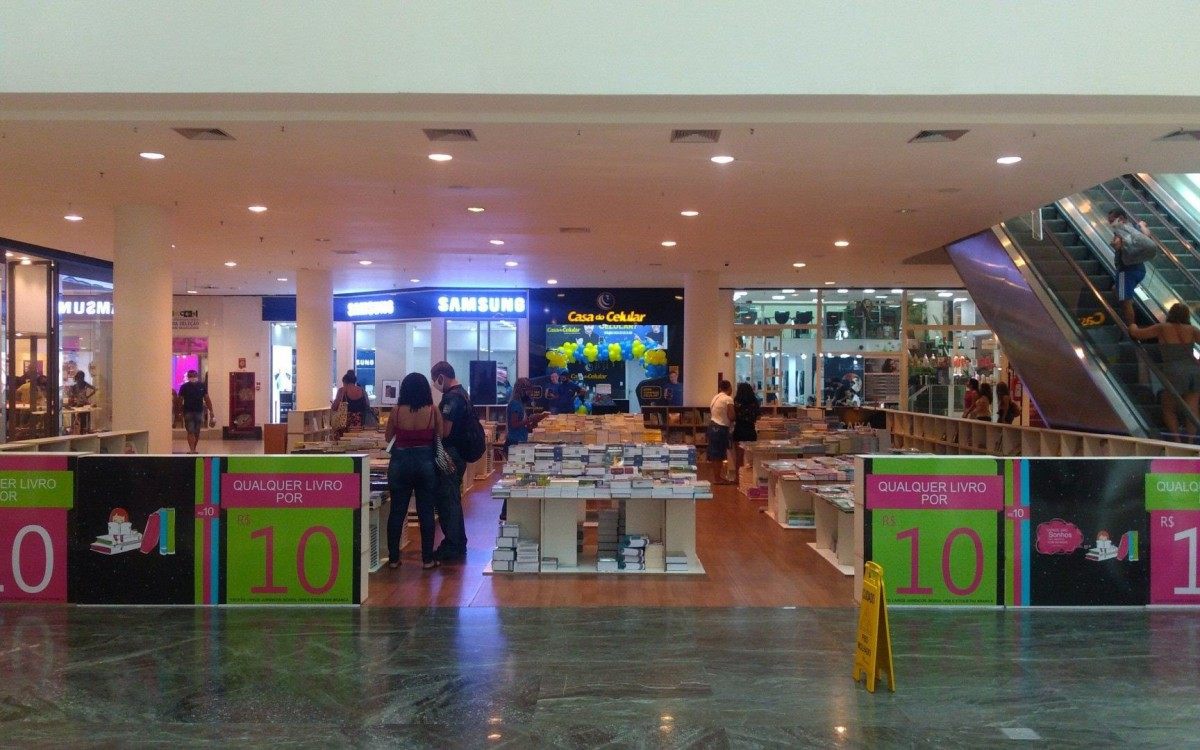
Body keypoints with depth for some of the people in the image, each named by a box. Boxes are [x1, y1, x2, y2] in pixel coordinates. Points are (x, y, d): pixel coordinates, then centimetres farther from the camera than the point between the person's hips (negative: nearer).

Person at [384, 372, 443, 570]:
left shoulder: (397, 411, -6)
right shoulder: (433, 412, -7)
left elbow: (388, 437, 6)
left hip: (400, 462, 1)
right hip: (425, 462, 0)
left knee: (397, 511, 9)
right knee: (426, 512, 6)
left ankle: (393, 558, 14)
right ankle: (427, 559, 10)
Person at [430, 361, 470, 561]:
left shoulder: (451, 398, -18)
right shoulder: (463, 394, 14)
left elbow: (444, 431, -23)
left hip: (450, 455, -10)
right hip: (460, 454, 10)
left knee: (447, 501, -4)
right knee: (453, 500, 17)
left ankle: (451, 548, 0)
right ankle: (458, 544, 25)